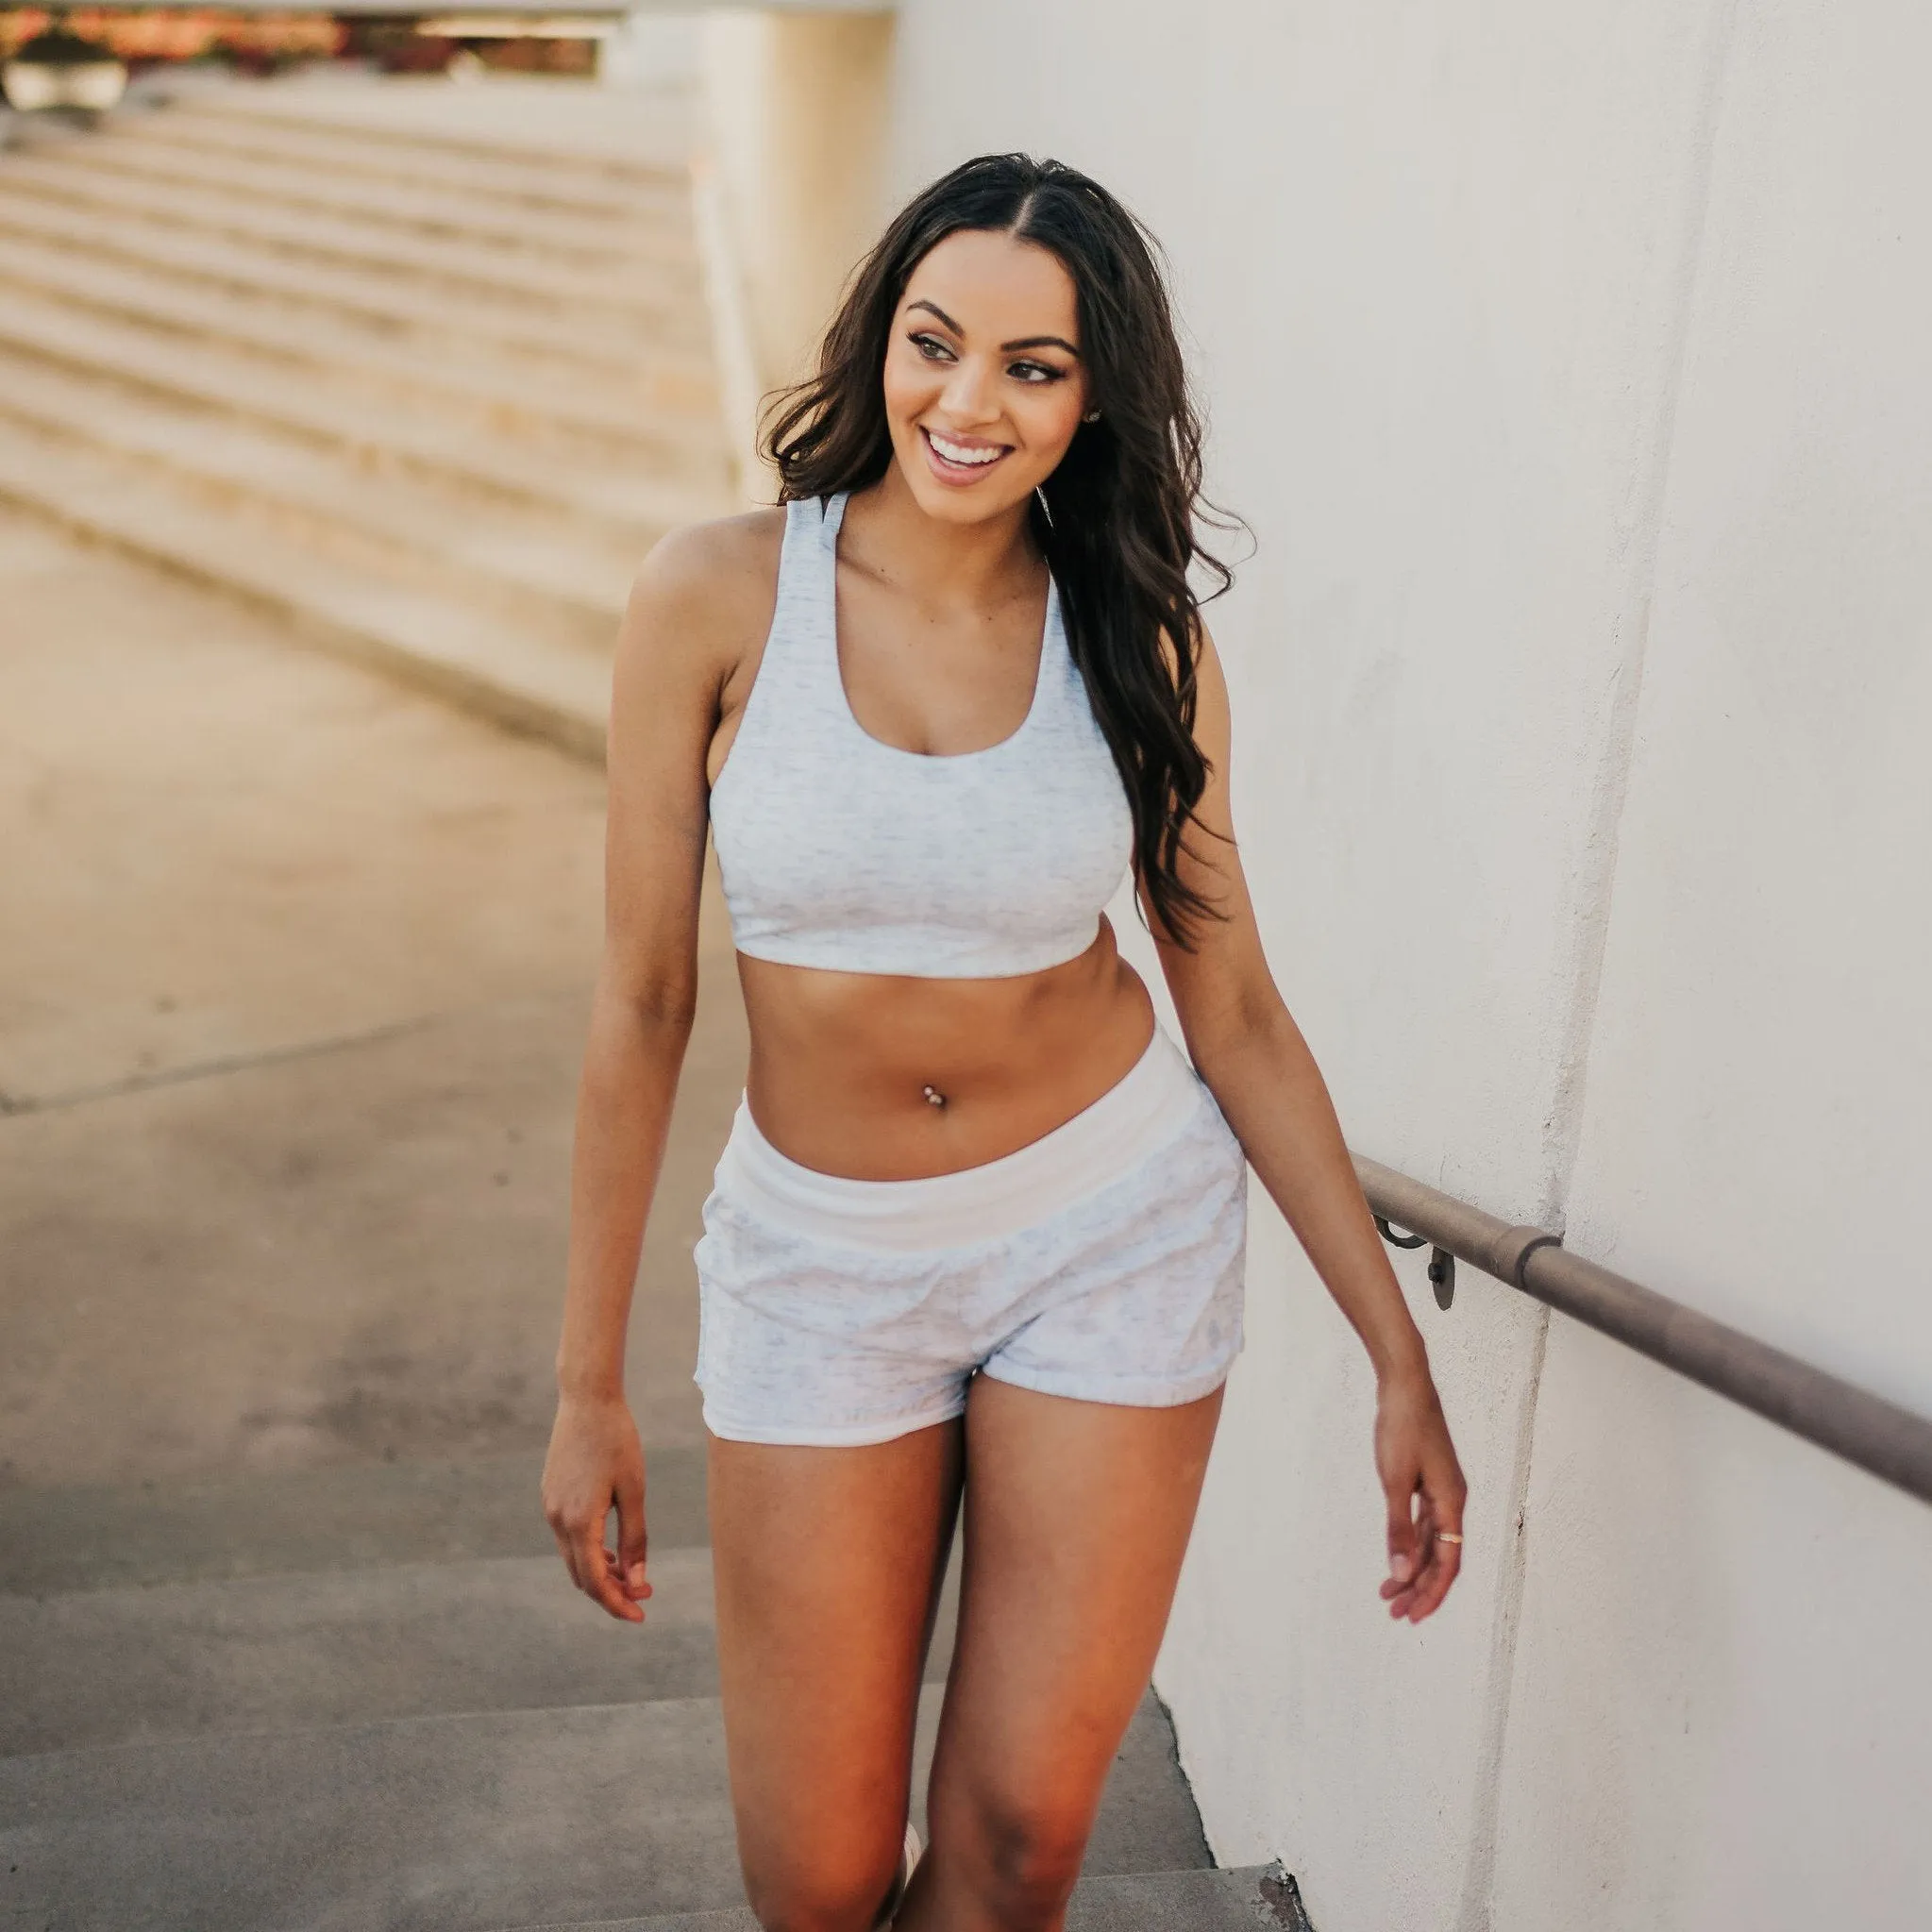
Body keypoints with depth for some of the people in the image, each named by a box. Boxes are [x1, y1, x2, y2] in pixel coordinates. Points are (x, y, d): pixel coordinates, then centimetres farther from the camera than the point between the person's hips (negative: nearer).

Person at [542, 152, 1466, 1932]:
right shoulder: (718, 596, -10)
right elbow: (644, 1001, -7)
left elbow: (1239, 1011, 0)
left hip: (1118, 1229, 1)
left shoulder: (1140, 642, -6)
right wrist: (589, 1382, -4)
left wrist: (1400, 1357, 1)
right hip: (823, 1254, 0)